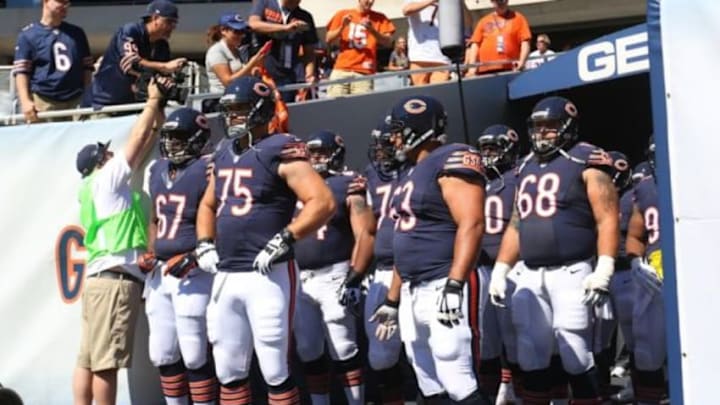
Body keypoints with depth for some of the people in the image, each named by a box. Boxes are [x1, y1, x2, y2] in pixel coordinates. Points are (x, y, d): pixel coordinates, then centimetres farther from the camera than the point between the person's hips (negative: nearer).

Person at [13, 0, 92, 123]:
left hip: (75, 102, 4)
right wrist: (25, 101, -14)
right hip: (42, 103, -4)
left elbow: (87, 67, 18)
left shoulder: (77, 33, 15)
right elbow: (21, 71, -2)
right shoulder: (28, 34, 2)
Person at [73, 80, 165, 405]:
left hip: (100, 278, 10)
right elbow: (136, 139, 4)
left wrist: (157, 119, 29)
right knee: (106, 363, -11)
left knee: (88, 360, 3)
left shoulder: (95, 186, 23)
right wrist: (153, 101, 15)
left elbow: (140, 151, 28)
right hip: (115, 280, -10)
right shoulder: (105, 178, 0)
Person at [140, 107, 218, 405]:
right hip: (159, 272, 8)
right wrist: (149, 254, 10)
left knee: (194, 356, -6)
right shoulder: (158, 171, 13)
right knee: (162, 355, 11)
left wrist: (192, 258, -19)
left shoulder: (207, 172, -11)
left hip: (192, 275, -8)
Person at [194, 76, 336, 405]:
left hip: (267, 276, -8)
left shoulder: (280, 152, -7)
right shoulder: (223, 155, 16)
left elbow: (323, 202, -16)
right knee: (228, 372, 11)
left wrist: (283, 240, -20)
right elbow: (207, 206, 31)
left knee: (274, 371, -5)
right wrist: (205, 245, 14)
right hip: (226, 277, 8)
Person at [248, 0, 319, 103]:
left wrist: (310, 74, -11)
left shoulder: (305, 18, 9)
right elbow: (254, 24, -13)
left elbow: (309, 51, 7)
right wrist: (285, 27, -23)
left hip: (286, 77, 2)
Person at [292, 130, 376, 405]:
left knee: (343, 351, -6)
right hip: (298, 279, 6)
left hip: (333, 277, -6)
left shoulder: (348, 186, -5)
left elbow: (366, 233, -11)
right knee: (308, 352, 9)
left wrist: (354, 279, -16)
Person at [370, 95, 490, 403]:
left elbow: (471, 225, -20)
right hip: (412, 294, 10)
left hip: (445, 289, -10)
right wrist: (392, 301, 25)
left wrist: (454, 286, -27)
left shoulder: (451, 162, -10)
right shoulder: (412, 174, 20)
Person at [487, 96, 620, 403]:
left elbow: (607, 220, -11)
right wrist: (500, 271, 17)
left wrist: (603, 271, -20)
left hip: (571, 272, -7)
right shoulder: (527, 167, 17)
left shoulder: (585, 163, -4)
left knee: (575, 355, -7)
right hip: (529, 275, 7)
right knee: (532, 356, 8)